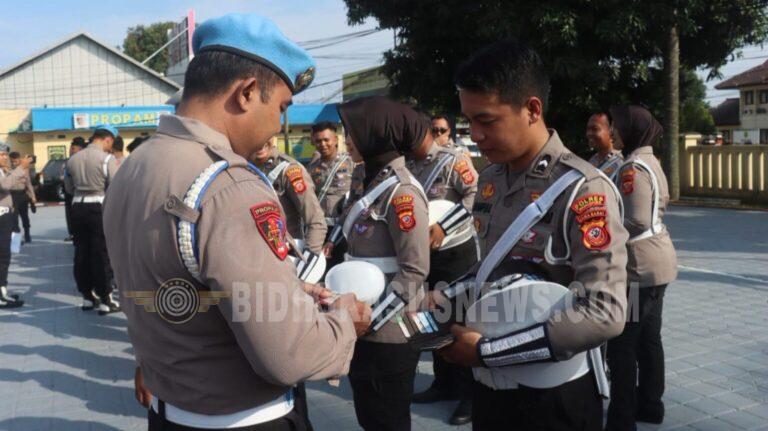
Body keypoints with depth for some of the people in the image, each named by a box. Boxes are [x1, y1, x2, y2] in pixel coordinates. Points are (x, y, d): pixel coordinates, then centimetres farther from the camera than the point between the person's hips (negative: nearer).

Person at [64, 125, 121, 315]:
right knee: (102, 253, 0)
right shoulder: (107, 158, -11)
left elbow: (69, 188, 14)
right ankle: (105, 300, 3)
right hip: (99, 207, -6)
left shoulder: (73, 158, 8)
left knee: (82, 252, 12)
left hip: (78, 206, 6)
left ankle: (87, 295, 20)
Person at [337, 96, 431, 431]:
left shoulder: (401, 192, -17)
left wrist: (370, 318, -20)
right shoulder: (374, 183, 10)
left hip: (388, 332, -8)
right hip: (366, 327, 8)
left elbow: (415, 272, -20)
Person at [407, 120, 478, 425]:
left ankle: (470, 393, 13)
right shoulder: (407, 166, 5)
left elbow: (475, 196, -21)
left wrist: (442, 226, -24)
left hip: (456, 252, -7)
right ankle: (445, 382, 31)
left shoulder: (452, 159, -13)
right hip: (424, 253, 7)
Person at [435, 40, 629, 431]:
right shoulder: (489, 180, 5)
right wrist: (449, 297, -2)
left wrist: (485, 350, -22)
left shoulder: (583, 190, -17)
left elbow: (604, 315, -24)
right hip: (488, 385, 6)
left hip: (552, 397, -6)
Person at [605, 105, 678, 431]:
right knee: (648, 338, 18)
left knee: (622, 345, -3)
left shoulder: (634, 168, -18)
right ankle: (649, 405, 30)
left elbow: (635, 222, -24)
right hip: (656, 262, 10)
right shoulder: (650, 161, 14)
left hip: (640, 267, -10)